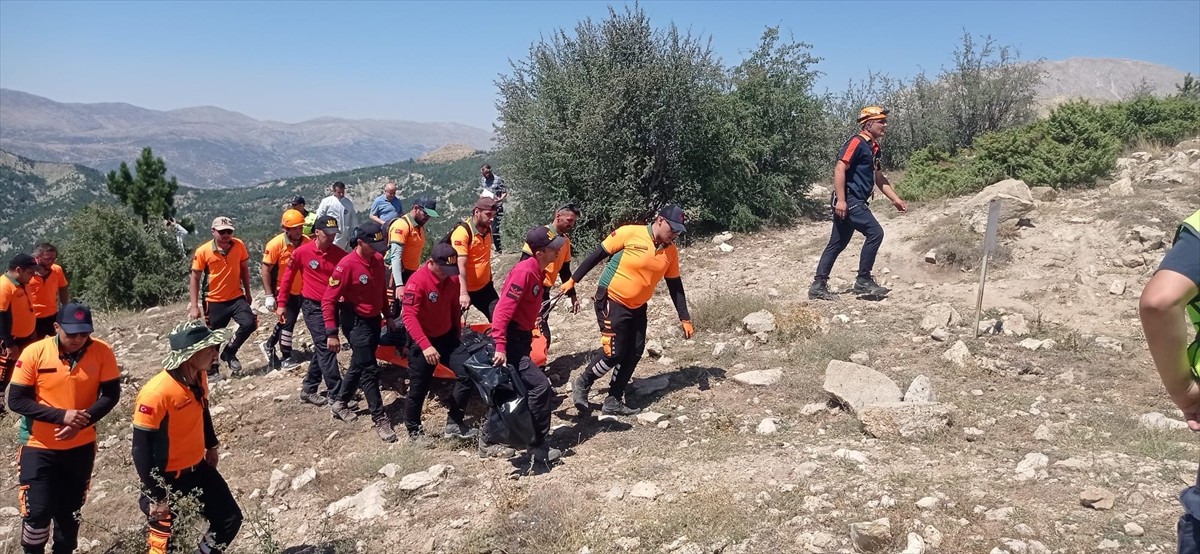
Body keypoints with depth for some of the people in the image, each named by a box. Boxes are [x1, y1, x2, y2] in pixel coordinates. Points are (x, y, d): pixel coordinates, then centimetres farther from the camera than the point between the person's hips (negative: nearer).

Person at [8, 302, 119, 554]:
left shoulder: (102, 352, -13)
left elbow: (111, 394, -9)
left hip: (81, 446, 2)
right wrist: (61, 415, -24)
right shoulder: (35, 353, -16)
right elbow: (16, 400, -13)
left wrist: (82, 422, -24)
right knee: (37, 511, -3)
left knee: (70, 510, 16)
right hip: (39, 446, -2)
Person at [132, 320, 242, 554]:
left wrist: (211, 445, 25)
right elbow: (142, 450, -24)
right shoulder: (156, 393, -30)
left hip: (198, 468, 7)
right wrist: (155, 495, -20)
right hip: (166, 477, -7)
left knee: (230, 519, 11)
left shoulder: (199, 377, -7)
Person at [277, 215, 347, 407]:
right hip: (312, 306, -4)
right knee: (326, 348, -9)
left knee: (322, 348, 12)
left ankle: (308, 389, 26)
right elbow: (287, 277, 2)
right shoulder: (302, 252, -9)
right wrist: (281, 304, 4)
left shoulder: (339, 254, -2)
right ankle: (337, 394, -7)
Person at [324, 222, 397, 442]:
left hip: (374, 320, 8)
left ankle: (339, 402, 39)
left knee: (359, 365, 19)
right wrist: (331, 333, -20)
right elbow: (328, 300, -19)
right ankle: (380, 419, 2)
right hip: (356, 322, -7)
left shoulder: (378, 260, -1)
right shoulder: (347, 265, -22)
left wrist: (388, 316, 18)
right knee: (369, 370, -6)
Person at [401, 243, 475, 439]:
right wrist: (425, 345, -39)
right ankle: (414, 432, 24)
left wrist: (457, 332, 17)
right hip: (423, 342, -6)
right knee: (418, 389, 4)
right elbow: (409, 317, -30)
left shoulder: (452, 278, -3)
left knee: (467, 375, 1)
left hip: (447, 336, 6)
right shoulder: (417, 282, -24)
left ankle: (454, 424, 14)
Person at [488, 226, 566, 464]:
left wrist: (528, 337, 22)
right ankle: (538, 447, -3)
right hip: (510, 340, -10)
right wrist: (500, 347, -30)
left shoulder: (536, 271, 8)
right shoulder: (524, 271, -21)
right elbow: (503, 309, -25)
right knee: (540, 386, -12)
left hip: (521, 338, 10)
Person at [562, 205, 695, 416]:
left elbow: (675, 286, 6)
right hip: (612, 302, -6)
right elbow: (598, 255, -10)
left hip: (637, 307, 6)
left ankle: (613, 402, 17)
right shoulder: (630, 233, -19)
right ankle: (582, 383, 16)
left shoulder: (671, 251, -2)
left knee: (634, 353, 4)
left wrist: (685, 319, 5)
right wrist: (573, 280, -6)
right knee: (614, 354, -9)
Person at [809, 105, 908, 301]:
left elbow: (879, 178, 25)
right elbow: (839, 169, -20)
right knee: (875, 233, -13)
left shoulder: (873, 147, 18)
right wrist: (841, 200, -26)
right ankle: (863, 281, -4)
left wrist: (896, 199, 20)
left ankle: (818, 286, 13)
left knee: (837, 243, 9)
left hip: (856, 202, 10)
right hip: (849, 200, -10)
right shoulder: (857, 142, -11)